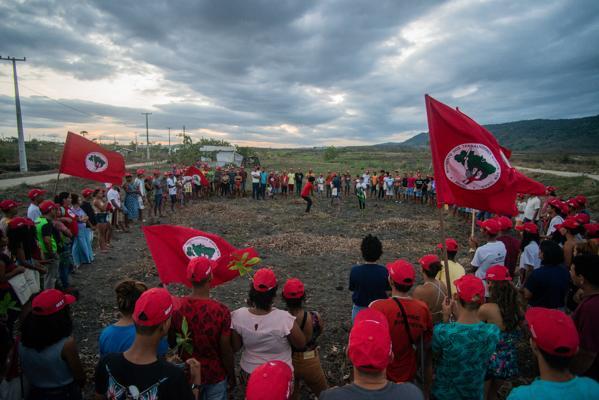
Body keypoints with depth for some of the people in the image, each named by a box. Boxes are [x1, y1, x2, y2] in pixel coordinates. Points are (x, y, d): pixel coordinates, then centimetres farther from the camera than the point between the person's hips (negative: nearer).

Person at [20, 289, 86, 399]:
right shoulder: (67, 344, -31)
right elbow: (80, 377, -18)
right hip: (65, 394, -3)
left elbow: (27, 372, 0)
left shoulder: (22, 341, -17)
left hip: (36, 393, 4)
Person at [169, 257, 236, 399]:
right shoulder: (221, 311, -28)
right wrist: (232, 376, -2)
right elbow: (226, 350, -17)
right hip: (216, 375, -3)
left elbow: (172, 341, -4)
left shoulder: (177, 307, -19)